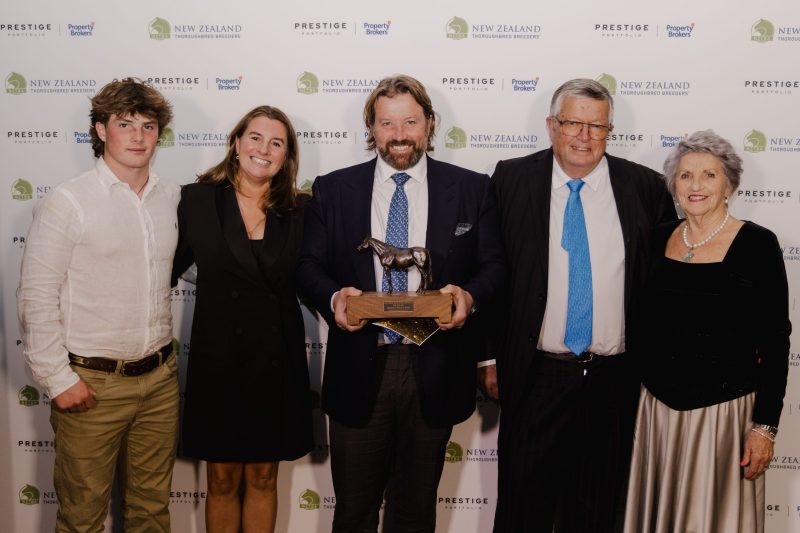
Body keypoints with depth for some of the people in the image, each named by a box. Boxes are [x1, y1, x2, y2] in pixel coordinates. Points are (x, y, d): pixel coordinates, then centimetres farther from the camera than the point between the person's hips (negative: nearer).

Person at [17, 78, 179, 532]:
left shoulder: (172, 198, 5)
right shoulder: (68, 202, -8)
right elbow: (37, 299, -9)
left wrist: (165, 358, 10)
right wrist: (58, 379, -10)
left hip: (159, 378, 4)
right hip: (92, 383, -4)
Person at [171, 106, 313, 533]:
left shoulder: (300, 209, 1)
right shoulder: (196, 200, -3)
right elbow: (165, 271, 1)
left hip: (276, 361, 1)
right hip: (218, 359, -1)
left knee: (263, 478, 15)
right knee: (222, 481, 13)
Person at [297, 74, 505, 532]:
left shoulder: (472, 189, 2)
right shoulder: (333, 190, 3)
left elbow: (494, 264, 4)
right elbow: (310, 266, 4)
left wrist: (470, 295, -18)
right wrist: (334, 297, -17)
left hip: (434, 373, 0)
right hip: (358, 370, 0)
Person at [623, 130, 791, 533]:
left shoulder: (757, 244, -8)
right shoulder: (660, 239, 4)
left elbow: (775, 341, -8)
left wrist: (765, 424, -11)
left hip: (724, 410, -4)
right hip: (657, 407, 4)